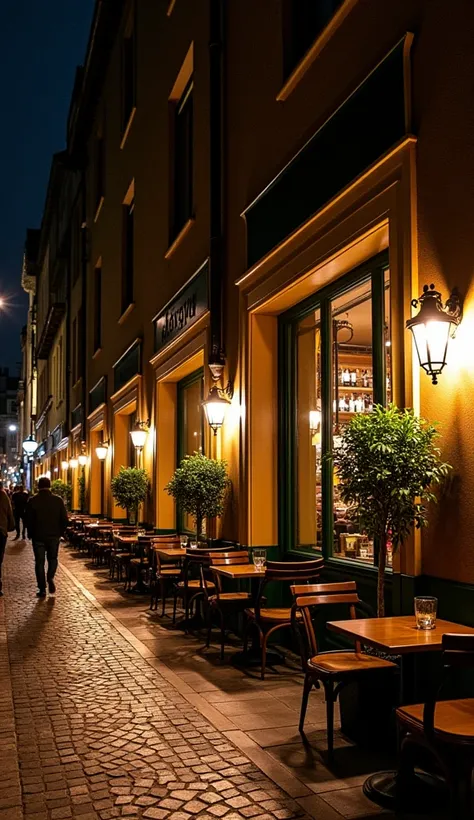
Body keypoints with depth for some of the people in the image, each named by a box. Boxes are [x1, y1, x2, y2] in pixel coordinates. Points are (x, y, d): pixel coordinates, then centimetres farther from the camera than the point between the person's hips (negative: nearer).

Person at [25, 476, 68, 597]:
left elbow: (29, 520, -4)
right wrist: (61, 532, 10)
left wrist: (31, 534, 9)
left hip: (38, 536, -1)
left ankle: (42, 590, 6)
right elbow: (64, 519, -2)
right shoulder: (58, 500, -3)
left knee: (39, 562, 7)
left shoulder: (32, 501, -6)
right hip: (54, 536, 1)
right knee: (52, 559, 19)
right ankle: (50, 578, -5)